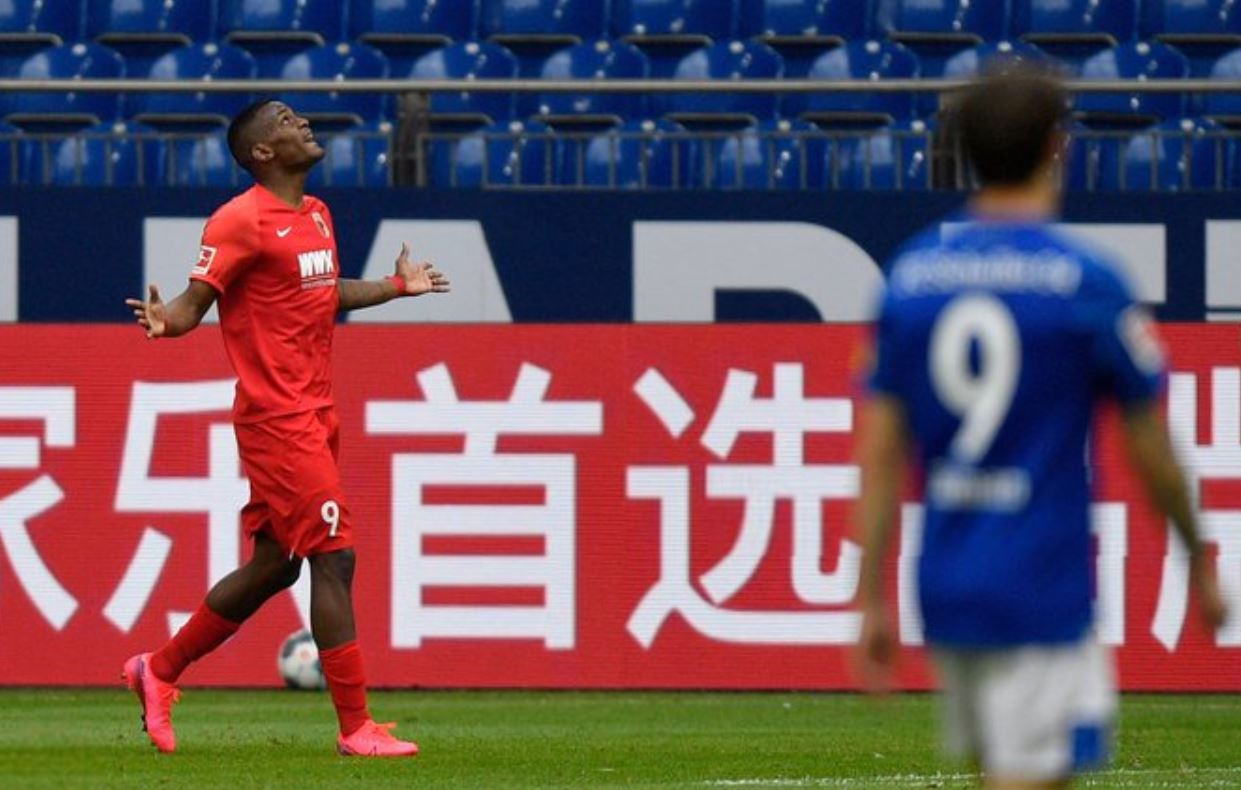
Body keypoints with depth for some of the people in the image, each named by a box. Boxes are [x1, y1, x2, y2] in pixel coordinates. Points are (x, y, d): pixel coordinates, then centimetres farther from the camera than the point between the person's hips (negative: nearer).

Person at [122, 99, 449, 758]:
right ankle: (355, 727, -7)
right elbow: (194, 303, -14)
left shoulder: (317, 214, 14)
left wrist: (397, 287, 37)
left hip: (314, 415, 9)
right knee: (334, 557, -10)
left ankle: (159, 670, 28)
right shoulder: (242, 221, -12)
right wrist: (165, 321, -35)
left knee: (274, 565, 14)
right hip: (276, 415, -9)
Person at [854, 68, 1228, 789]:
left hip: (945, 588, 5)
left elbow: (879, 454, 4)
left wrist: (872, 601, 8)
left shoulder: (910, 276, 5)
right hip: (1042, 593, -5)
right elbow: (1152, 453, -2)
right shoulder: (1085, 281, -8)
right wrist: (1200, 564, 13)